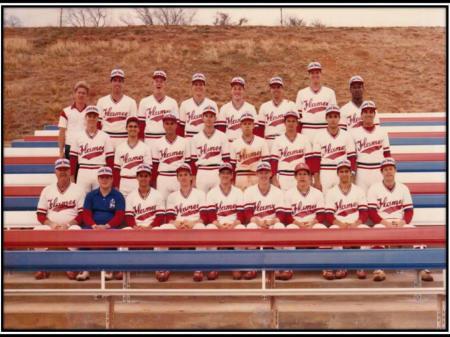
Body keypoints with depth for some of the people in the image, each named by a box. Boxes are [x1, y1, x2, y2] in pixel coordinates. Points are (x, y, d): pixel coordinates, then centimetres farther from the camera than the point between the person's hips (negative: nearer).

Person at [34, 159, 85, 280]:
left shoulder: (78, 190, 6)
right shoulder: (47, 190, 13)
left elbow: (82, 214, -1)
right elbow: (40, 214, 9)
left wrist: (67, 225, -15)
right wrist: (51, 224, -10)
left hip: (71, 226, -2)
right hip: (50, 226, 2)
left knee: (76, 230, -35)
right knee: (38, 230, -28)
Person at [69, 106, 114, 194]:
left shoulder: (105, 137, 4)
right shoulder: (79, 137, 7)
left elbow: (110, 159, 3)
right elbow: (73, 158, 8)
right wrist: (71, 177, 5)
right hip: (83, 173, 1)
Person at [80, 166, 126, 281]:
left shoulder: (118, 196, 10)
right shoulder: (90, 195, 16)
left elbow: (120, 216, 1)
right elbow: (86, 214, 8)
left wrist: (106, 226, -15)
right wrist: (94, 226, -13)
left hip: (111, 227, -2)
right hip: (92, 226, 2)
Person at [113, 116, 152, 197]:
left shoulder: (145, 147, 2)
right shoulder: (120, 147, 8)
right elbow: (116, 169, 8)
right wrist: (116, 187, 3)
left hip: (140, 184, -2)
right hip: (123, 184, 2)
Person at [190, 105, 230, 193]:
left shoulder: (222, 136, 4)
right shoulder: (196, 138, 7)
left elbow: (226, 160, 3)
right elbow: (193, 161, 7)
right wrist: (194, 180, 3)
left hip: (219, 174, -1)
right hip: (201, 175, 1)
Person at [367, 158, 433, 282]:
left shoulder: (403, 188, 11)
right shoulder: (374, 188, 3)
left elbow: (409, 210, 6)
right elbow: (371, 212, -4)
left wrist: (402, 223, -14)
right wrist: (386, 223, -17)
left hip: (401, 223, 2)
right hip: (382, 223, -2)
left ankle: (423, 269, -23)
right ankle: (379, 270, -33)